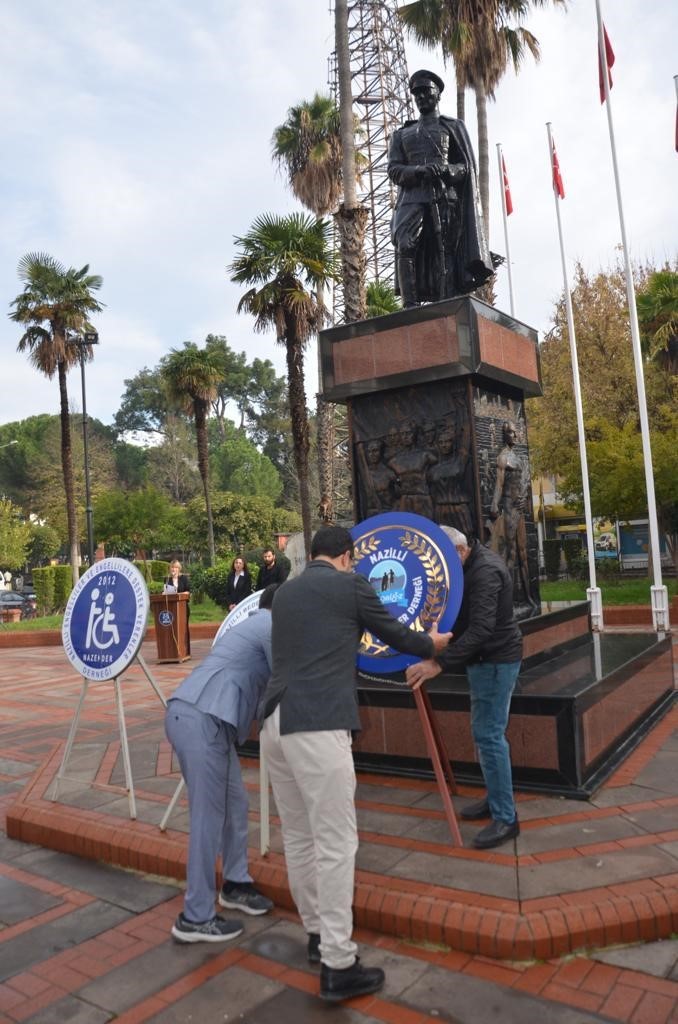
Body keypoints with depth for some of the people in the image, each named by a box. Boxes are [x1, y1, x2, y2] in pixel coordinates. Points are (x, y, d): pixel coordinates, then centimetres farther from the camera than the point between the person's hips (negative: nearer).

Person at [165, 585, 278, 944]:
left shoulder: (249, 625, 28)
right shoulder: (272, 626, -1)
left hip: (193, 714, 10)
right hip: (200, 719, -10)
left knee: (235, 804, 18)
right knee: (209, 817, -3)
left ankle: (235, 885, 32)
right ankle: (196, 919, 7)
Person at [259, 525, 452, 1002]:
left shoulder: (285, 591, 20)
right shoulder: (351, 584, 2)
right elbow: (396, 635, 13)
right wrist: (431, 643, 33)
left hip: (275, 722, 8)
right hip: (317, 725, -7)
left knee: (298, 836, 18)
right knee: (336, 842, 1)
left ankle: (317, 933, 33)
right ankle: (338, 966, 9)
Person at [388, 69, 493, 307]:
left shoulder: (453, 127, 22)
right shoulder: (402, 134, 28)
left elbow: (467, 167, 12)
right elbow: (393, 170, 13)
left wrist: (444, 169, -10)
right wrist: (419, 171, -8)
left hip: (445, 198, -1)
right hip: (411, 199, 1)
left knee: (445, 253, -11)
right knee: (405, 247, -23)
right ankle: (410, 306, -28)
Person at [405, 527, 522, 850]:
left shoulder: (485, 572, -24)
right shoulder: (472, 566, 8)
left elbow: (481, 629, -34)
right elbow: (466, 619, 14)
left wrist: (440, 663, -40)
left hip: (496, 660, -10)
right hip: (486, 658, 10)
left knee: (488, 734, -8)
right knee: (486, 731, 17)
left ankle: (505, 818, 1)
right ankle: (495, 799, 31)